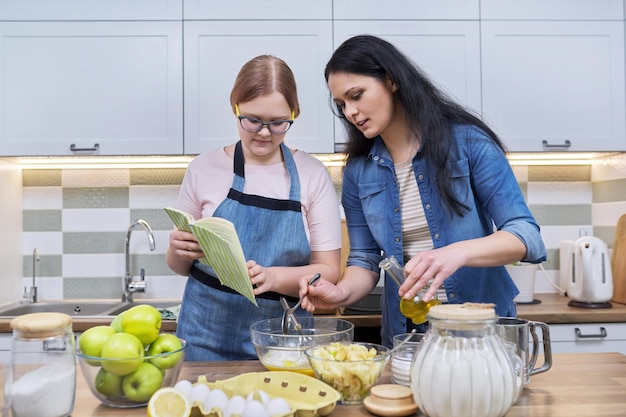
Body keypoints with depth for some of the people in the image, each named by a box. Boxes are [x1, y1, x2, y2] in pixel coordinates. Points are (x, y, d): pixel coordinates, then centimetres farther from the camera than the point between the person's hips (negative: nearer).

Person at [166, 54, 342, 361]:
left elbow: (328, 271, -4)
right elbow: (180, 266, 9)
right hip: (207, 338, 1)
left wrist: (273, 277, -21)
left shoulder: (312, 175, -4)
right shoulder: (204, 169, -1)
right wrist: (178, 253, -14)